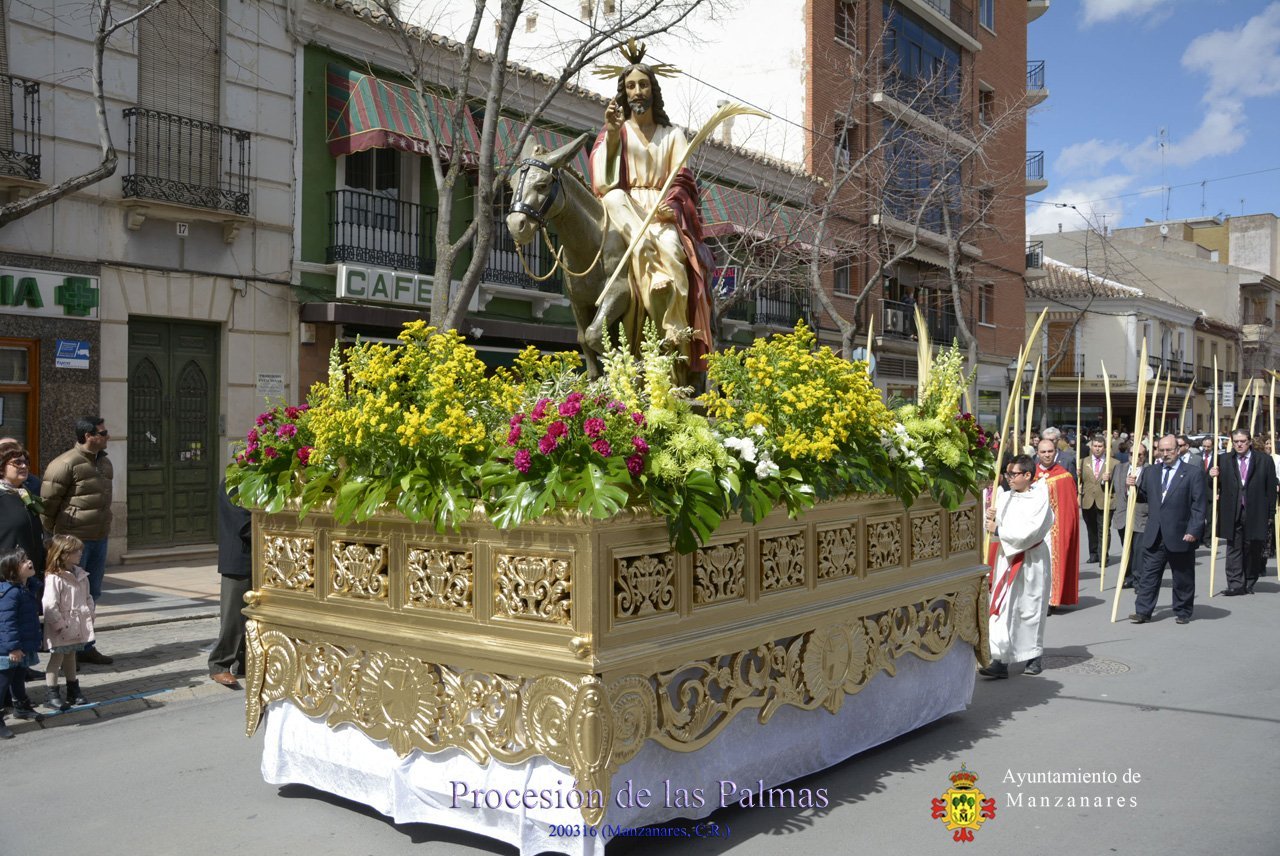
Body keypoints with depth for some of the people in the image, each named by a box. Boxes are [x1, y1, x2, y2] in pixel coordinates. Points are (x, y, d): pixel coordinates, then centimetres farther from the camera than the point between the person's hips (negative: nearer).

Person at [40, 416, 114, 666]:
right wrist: (53, 534, -4)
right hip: (74, 539, -8)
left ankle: (85, 647, 25)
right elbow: (48, 500, -12)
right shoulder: (66, 464, -14)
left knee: (92, 594, 14)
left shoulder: (105, 463, 12)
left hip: (99, 538, 8)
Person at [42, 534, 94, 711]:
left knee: (71, 656, 18)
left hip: (78, 625, 8)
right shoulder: (53, 578, -21)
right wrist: (60, 625, -22)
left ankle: (73, 690, 28)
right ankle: (52, 695, 7)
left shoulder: (80, 575, 6)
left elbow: (87, 597, 17)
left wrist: (90, 614, 7)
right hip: (61, 629, -7)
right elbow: (50, 605, -24)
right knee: (57, 657, 0)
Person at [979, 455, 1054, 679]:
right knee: (1001, 609, -3)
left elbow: (1029, 532, -18)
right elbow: (994, 528, 11)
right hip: (1006, 558, 4)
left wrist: (998, 530, -15)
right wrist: (991, 518, -10)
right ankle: (1000, 660, -6)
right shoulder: (1004, 497, 6)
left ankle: (1033, 657, 24)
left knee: (1030, 609, 7)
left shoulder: (1039, 498, -9)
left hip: (1031, 562, -4)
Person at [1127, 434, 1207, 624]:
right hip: (1154, 536, 3)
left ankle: (1182, 613, 21)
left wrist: (1194, 531, -13)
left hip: (1180, 537, -3)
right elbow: (1143, 497, 17)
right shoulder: (1150, 472, 9)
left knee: (1183, 578, 9)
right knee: (1148, 575, 3)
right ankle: (1143, 612, 7)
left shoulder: (1192, 475, -4)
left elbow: (1198, 507, -6)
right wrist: (1133, 486, -3)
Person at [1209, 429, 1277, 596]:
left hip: (1255, 513, -1)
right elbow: (1216, 485, 12)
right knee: (1234, 549, 0)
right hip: (1232, 513, 1)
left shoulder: (1265, 460, 2)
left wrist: (1271, 514, 1)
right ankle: (1235, 585, 2)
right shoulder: (1223, 460, 5)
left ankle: (1249, 584, 18)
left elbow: (1271, 489, 3)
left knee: (1253, 549, 7)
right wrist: (1212, 476, -11)